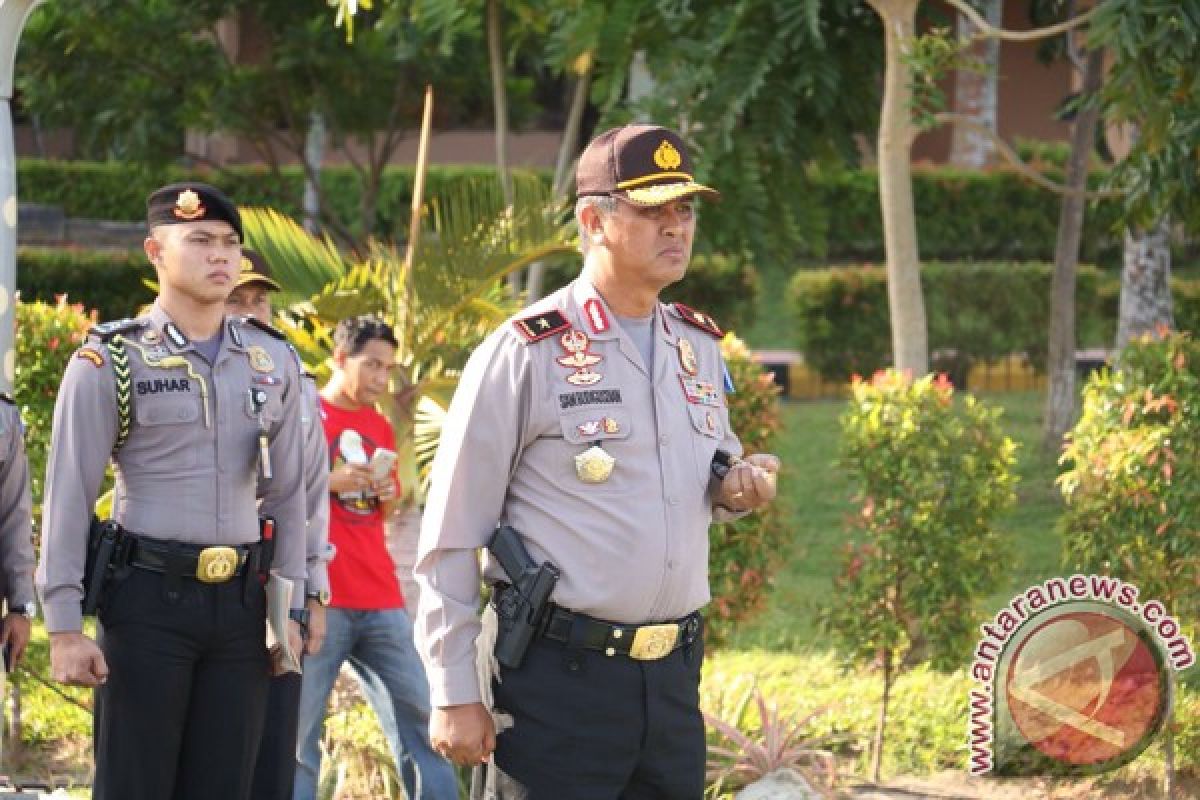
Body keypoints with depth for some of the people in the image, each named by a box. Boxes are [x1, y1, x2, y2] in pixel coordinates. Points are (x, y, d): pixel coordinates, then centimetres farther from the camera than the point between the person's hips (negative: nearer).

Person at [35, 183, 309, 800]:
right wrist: (64, 627, -11)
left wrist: (289, 606, 8)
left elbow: (287, 494, 14)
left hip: (240, 603, 4)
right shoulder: (110, 362, -4)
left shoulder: (273, 362, 10)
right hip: (148, 600, -4)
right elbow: (68, 500, -6)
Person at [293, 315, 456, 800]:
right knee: (299, 736, -3)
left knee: (417, 719, 4)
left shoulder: (380, 427, 17)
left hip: (380, 600, 6)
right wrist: (328, 482, -15)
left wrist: (388, 496, 5)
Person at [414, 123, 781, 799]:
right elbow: (452, 536, -6)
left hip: (674, 677, 6)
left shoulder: (700, 348, 13)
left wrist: (737, 487, 2)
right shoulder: (525, 352, -7)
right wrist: (454, 695, -9)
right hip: (558, 678, -6)